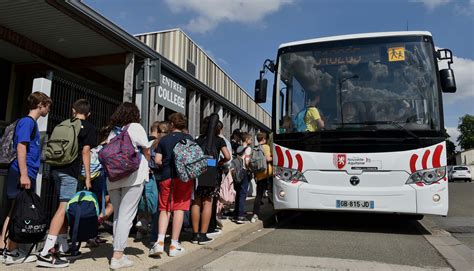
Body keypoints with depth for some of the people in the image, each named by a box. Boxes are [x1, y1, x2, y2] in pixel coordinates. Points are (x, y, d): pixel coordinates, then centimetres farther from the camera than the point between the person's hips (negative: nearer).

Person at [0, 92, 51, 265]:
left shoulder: (31, 122, 19)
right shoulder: (27, 121, -8)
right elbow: (21, 147, -17)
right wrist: (24, 174, -22)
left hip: (25, 174, 9)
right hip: (22, 174, -9)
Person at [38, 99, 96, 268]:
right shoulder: (88, 128, 1)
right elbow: (85, 152, -7)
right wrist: (88, 177, -6)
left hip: (57, 168, 7)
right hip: (70, 171, -7)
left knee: (64, 209, 13)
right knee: (64, 208, -9)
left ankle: (64, 249, 19)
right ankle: (46, 253, -15)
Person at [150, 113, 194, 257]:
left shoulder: (164, 139, 9)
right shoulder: (188, 138, 4)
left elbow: (157, 160, 4)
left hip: (166, 177, 2)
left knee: (165, 209, 10)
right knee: (179, 209, 1)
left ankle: (160, 241, -3)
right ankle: (174, 245, 4)